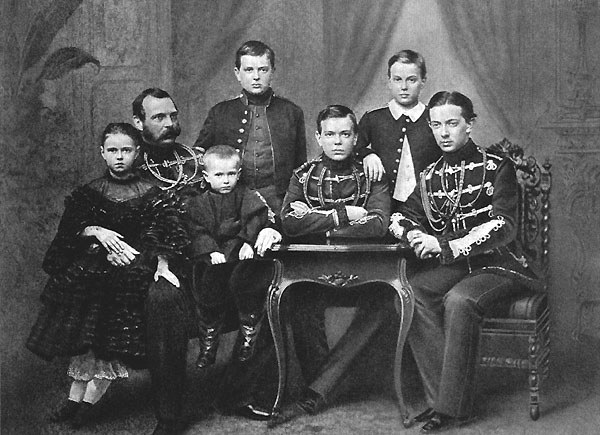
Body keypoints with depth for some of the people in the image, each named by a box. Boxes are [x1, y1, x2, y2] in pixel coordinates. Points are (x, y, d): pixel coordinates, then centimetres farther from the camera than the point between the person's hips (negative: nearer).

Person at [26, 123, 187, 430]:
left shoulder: (150, 194, 3)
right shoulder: (90, 191, 9)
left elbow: (162, 232, -6)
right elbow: (71, 227, 2)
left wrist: (162, 264, -20)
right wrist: (96, 230, -15)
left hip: (133, 263, -2)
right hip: (93, 263, 2)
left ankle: (86, 397, -6)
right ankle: (78, 397, -1)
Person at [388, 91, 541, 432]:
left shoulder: (496, 167, -4)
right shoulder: (432, 175, 13)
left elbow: (502, 226, -15)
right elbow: (401, 216, 13)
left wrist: (445, 246, -22)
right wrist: (415, 233, -13)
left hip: (498, 265, -5)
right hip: (449, 266, 5)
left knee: (458, 301, -34)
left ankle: (452, 406, -24)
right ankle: (441, 395, -22)